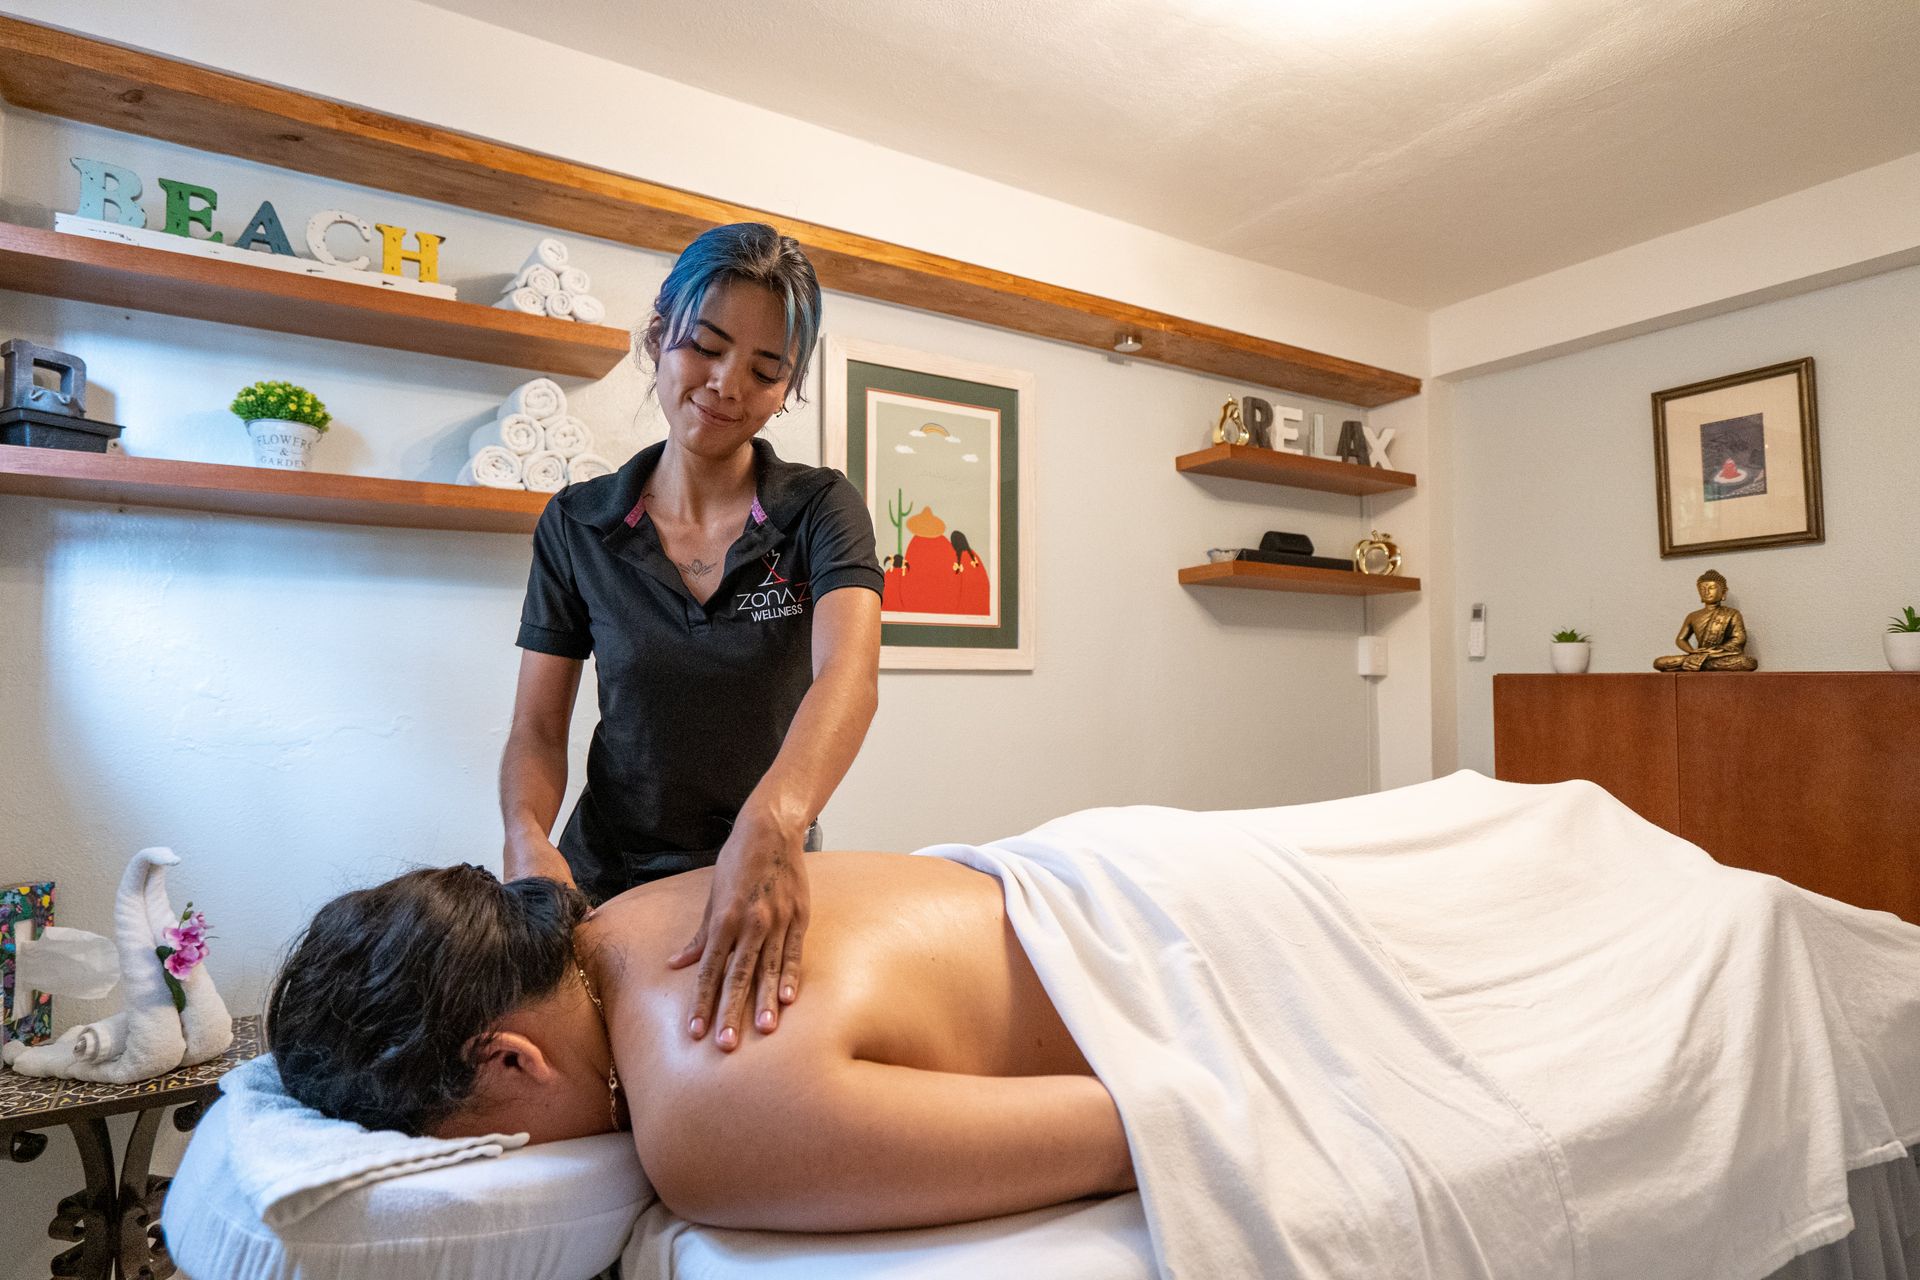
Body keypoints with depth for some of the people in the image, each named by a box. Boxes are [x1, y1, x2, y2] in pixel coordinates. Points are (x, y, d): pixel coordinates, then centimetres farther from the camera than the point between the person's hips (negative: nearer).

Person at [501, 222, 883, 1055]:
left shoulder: (819, 509, -6)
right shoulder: (575, 526, 1)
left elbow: (848, 675, -24)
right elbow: (538, 727, 1)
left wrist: (773, 822, -44)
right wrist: (527, 838, -21)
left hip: (764, 882, -1)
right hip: (606, 877, 2)